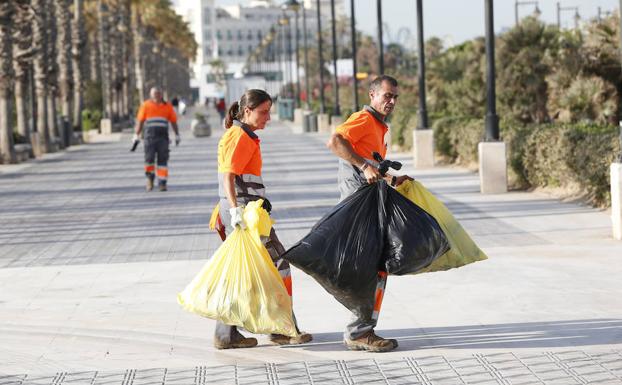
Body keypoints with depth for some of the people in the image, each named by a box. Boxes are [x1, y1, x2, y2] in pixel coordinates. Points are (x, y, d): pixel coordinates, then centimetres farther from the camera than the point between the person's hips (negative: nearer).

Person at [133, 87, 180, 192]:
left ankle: (162, 183, 1)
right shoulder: (146, 105, 7)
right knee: (149, 158, -8)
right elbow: (140, 121, 8)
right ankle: (150, 177, 17)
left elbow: (173, 121, 15)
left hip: (163, 136, 1)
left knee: (163, 160, -3)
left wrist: (177, 135, 12)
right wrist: (136, 136, 4)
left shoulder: (167, 106, 11)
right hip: (150, 136, -1)